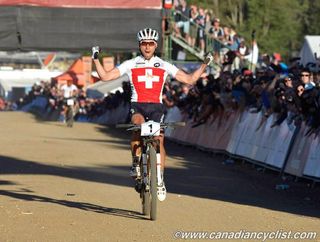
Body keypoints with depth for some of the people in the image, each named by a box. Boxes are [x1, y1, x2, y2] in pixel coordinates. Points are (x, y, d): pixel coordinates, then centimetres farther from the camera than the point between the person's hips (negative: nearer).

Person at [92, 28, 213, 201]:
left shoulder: (164, 66, 10)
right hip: (137, 106, -1)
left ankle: (160, 180, -5)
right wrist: (96, 60, -4)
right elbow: (105, 77, 5)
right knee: (138, 124, -34)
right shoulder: (130, 64, 7)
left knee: (158, 139, -16)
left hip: (156, 107, 1)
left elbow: (189, 79, 12)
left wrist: (204, 65, 3)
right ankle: (136, 163, -16)